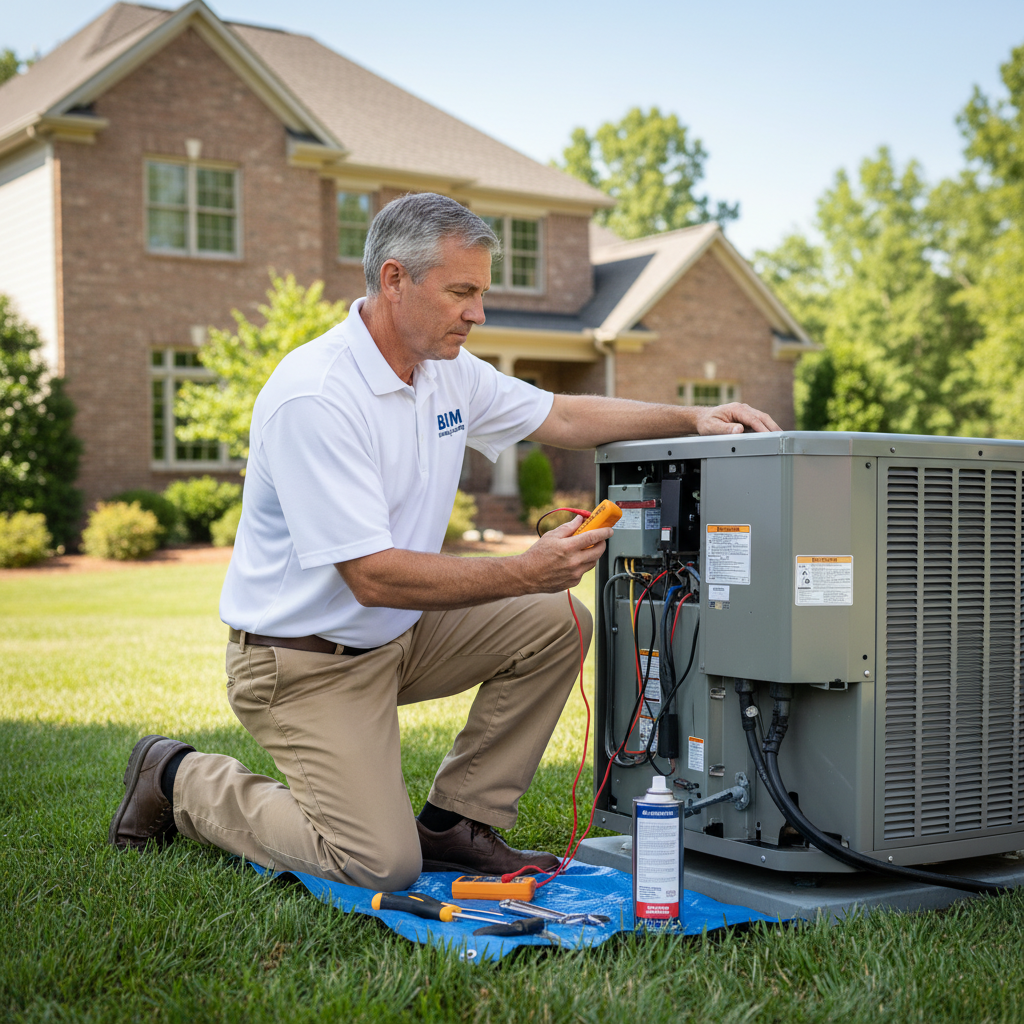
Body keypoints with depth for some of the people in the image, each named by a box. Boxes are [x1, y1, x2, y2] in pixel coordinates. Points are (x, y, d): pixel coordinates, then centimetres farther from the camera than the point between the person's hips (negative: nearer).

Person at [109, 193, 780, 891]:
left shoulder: (447, 370, 1)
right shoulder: (313, 396, -26)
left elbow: (561, 417, 13)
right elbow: (373, 576, -29)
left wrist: (692, 420, 3)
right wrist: (525, 572, -32)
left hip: (399, 633, 8)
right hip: (305, 662, -8)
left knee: (557, 623, -5)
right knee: (382, 864, -13)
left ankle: (456, 821, 5)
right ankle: (183, 781, 9)